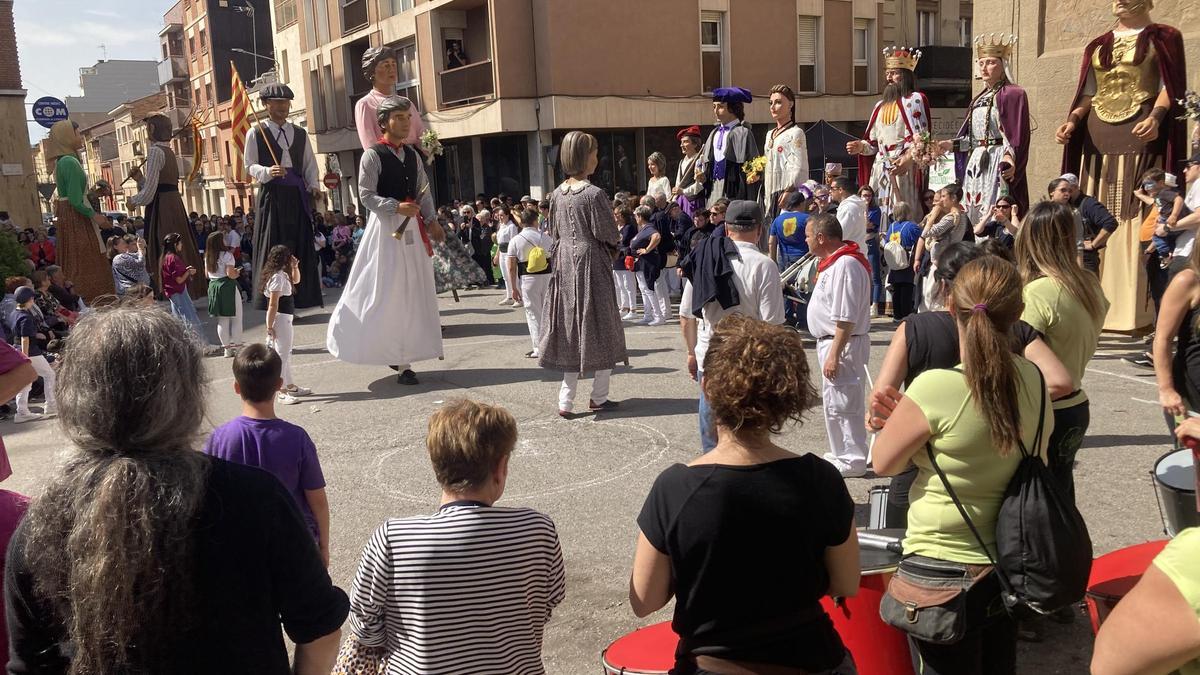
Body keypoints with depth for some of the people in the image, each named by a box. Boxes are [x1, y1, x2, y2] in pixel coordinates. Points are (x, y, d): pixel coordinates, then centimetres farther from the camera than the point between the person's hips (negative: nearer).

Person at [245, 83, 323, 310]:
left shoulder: (300, 134, 15)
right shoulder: (255, 133, 3)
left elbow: (310, 164, 14)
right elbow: (250, 165, 1)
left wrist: (314, 185, -2)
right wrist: (267, 172, -19)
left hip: (297, 195, 4)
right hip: (271, 194, -3)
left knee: (301, 244, 2)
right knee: (274, 247, -4)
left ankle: (302, 298, 9)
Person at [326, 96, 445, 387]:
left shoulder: (413, 156, 13)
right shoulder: (373, 155, -6)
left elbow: (424, 193, 15)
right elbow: (366, 194, -11)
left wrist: (431, 221, 2)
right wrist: (396, 207, -21)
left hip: (412, 228, 6)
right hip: (385, 227, -6)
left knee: (412, 292, 6)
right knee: (385, 292, -4)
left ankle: (402, 358, 16)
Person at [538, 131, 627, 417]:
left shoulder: (557, 194, 3)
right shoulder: (594, 194, -15)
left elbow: (555, 232, 11)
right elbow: (607, 234, -12)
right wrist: (612, 251, 8)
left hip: (565, 264, 6)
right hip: (591, 264, -6)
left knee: (570, 328, 10)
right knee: (598, 327, 7)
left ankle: (566, 400, 9)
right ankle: (599, 397, 15)